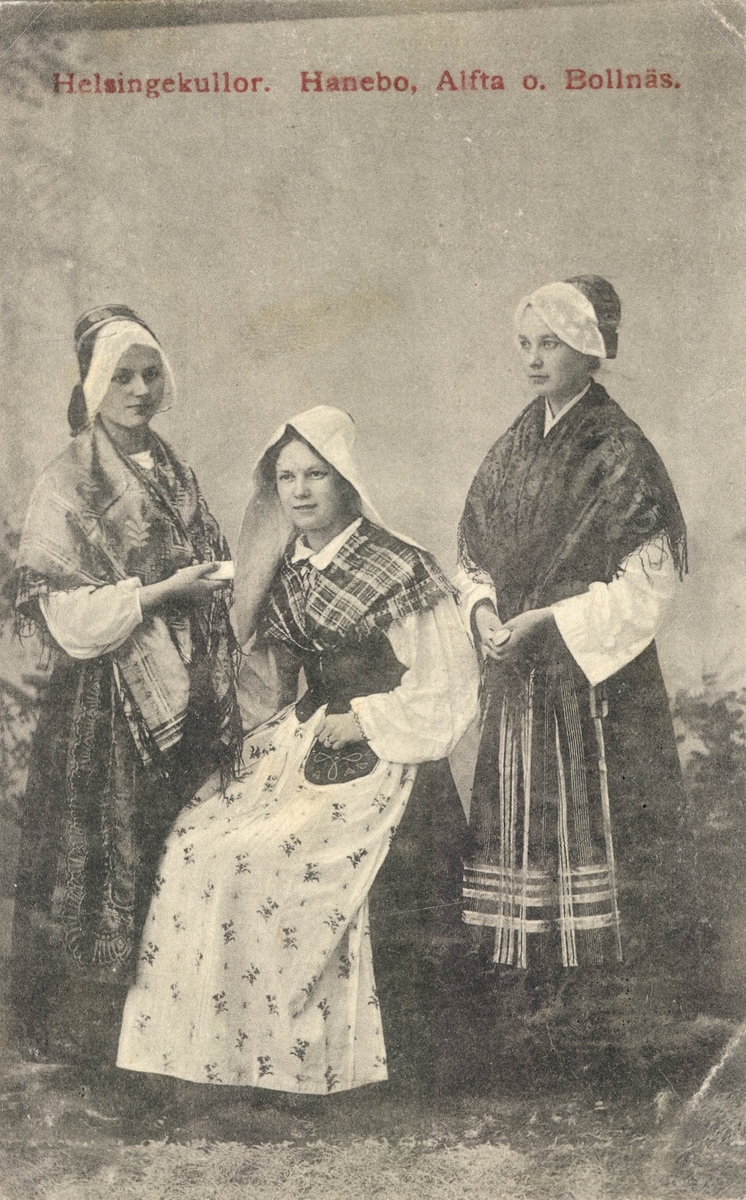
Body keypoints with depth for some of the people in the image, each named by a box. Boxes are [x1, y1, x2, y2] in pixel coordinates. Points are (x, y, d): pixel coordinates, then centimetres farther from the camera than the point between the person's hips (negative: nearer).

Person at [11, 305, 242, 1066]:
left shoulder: (175, 475, 12)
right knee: (108, 867, 1)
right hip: (105, 712, -6)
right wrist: (163, 591, -18)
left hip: (186, 703, 6)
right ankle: (84, 1029, 18)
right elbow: (70, 615, -14)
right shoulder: (66, 487, -6)